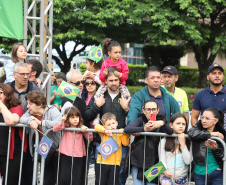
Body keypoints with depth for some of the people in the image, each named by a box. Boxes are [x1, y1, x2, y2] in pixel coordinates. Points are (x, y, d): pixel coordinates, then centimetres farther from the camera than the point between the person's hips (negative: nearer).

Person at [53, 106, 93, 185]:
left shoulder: (81, 128, 4)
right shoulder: (65, 126, 3)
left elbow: (90, 139, 2)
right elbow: (55, 129, -12)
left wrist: (86, 131, -15)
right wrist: (62, 121, -27)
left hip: (78, 156, 0)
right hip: (65, 155, 0)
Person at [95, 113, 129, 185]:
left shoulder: (120, 133, 4)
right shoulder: (103, 132, 6)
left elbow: (126, 143, -5)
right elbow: (97, 127, -9)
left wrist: (124, 134, -17)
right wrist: (105, 130, -21)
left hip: (115, 162, -1)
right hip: (102, 162, 1)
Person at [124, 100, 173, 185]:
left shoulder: (160, 121, 4)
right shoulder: (141, 120, 1)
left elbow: (170, 132, -14)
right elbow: (126, 129, -15)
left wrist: (162, 123, -32)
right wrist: (143, 129, -29)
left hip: (154, 163, 0)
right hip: (138, 163, 0)